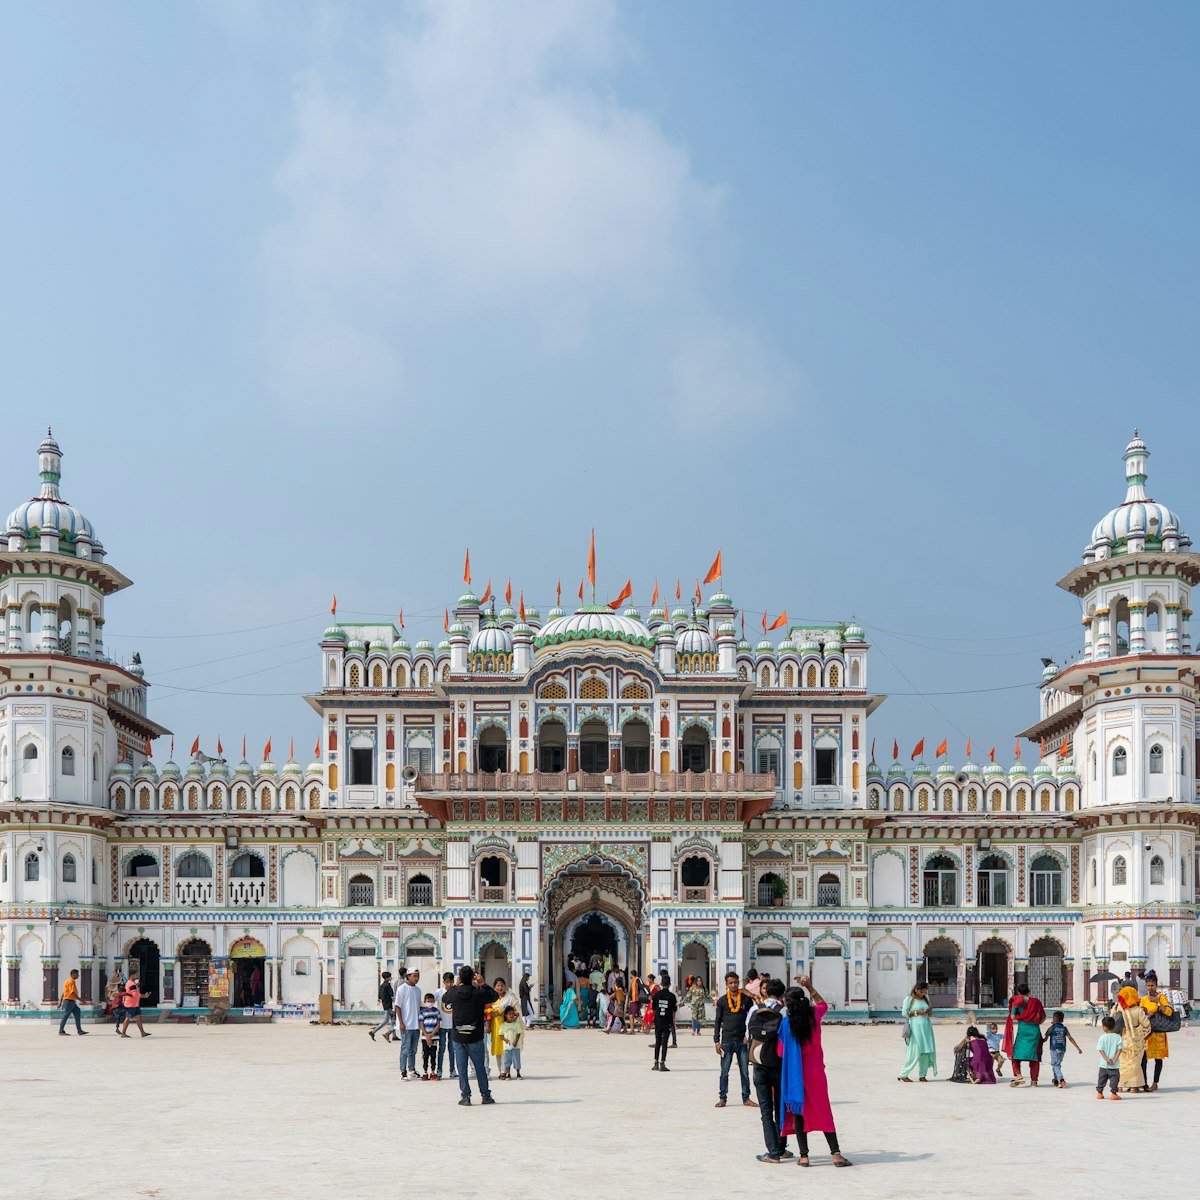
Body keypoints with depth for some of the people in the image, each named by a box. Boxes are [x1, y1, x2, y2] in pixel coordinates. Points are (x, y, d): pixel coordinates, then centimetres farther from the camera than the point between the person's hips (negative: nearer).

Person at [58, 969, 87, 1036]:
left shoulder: (72, 981, 17)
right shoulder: (71, 981, -14)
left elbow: (63, 993, 21)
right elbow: (72, 993, -23)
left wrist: (61, 1001, 23)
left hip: (72, 1002, 10)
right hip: (69, 1001, -10)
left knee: (77, 1015, 6)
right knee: (65, 1016, -3)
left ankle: (79, 1031, 6)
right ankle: (61, 1031, 3)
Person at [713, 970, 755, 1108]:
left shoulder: (746, 999, 2)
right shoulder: (722, 1001, 2)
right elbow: (717, 1022, 5)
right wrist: (716, 1041, -1)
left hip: (742, 1041, 0)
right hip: (727, 1041, 0)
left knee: (745, 1072, 5)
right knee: (724, 1072, 3)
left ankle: (746, 1098, 14)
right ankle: (722, 1098, 11)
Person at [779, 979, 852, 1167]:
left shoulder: (786, 1023, -12)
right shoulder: (815, 1015, -4)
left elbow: (781, 1052, -7)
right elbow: (823, 1004, 21)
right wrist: (811, 988, 18)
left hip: (795, 1074, -2)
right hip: (816, 1071, 2)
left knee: (799, 1113, 8)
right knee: (823, 1112, 9)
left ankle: (803, 1156, 7)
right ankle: (836, 1153, 5)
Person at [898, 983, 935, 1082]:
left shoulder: (925, 999, 16)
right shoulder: (909, 999, -2)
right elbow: (904, 1013, -5)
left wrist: (929, 1011, 3)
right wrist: (917, 1012, -14)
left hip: (926, 1026, 6)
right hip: (915, 1027, -6)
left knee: (927, 1051, -1)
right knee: (914, 1052, -7)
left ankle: (922, 1075, 9)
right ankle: (903, 1075, 2)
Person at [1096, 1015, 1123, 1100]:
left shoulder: (1102, 1037, -6)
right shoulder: (1118, 1037, -3)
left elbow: (1100, 1050, -10)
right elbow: (1119, 1049, -9)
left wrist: (1107, 1059, -10)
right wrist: (1115, 1059, -10)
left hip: (1104, 1064, 1)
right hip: (1115, 1065, -1)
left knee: (1102, 1078, 14)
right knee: (1114, 1078, 4)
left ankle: (1099, 1093, 22)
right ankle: (1113, 1093, -5)